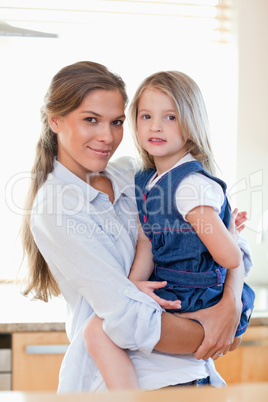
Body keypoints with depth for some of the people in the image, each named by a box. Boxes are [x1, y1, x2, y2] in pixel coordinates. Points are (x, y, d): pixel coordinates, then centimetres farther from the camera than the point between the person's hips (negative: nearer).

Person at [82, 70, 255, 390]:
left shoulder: (191, 184, -21)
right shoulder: (144, 180, 8)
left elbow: (230, 258, -22)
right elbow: (146, 243, 2)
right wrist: (134, 283, -15)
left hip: (193, 302, -10)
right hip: (164, 291, 10)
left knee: (98, 330, -23)